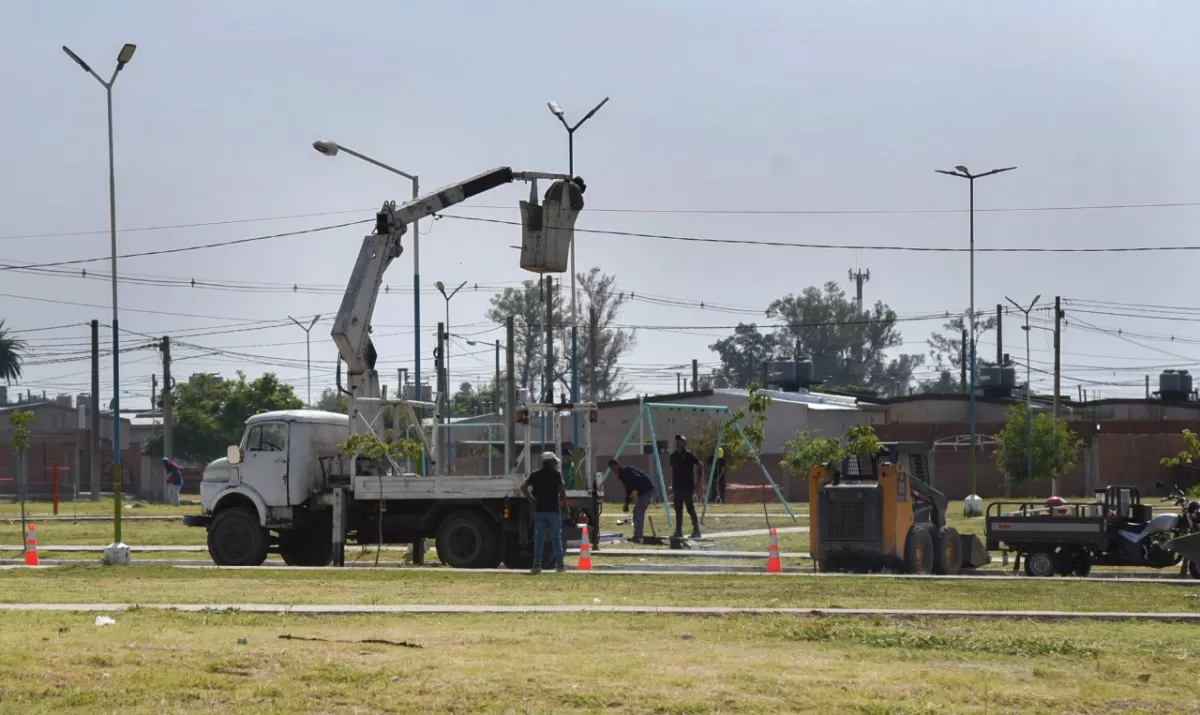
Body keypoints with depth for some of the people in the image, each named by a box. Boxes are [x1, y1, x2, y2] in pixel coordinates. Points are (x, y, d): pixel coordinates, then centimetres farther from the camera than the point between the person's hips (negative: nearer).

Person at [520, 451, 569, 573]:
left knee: (539, 539, 4)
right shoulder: (556, 474, -2)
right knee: (556, 538, 4)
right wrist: (565, 506, 1)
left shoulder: (535, 475, 8)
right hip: (554, 510, -2)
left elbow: (523, 488, 0)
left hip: (539, 510, 2)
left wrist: (532, 500, 6)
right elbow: (562, 491, -9)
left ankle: (537, 565, -1)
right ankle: (559, 564, 4)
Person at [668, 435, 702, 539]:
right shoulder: (673, 456, 9)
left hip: (688, 487, -6)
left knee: (691, 509, -5)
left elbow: (699, 465, -6)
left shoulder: (689, 455, -9)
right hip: (677, 486, 6)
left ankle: (696, 530, -1)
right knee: (678, 509, 6)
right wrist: (672, 485, 16)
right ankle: (679, 531, 11)